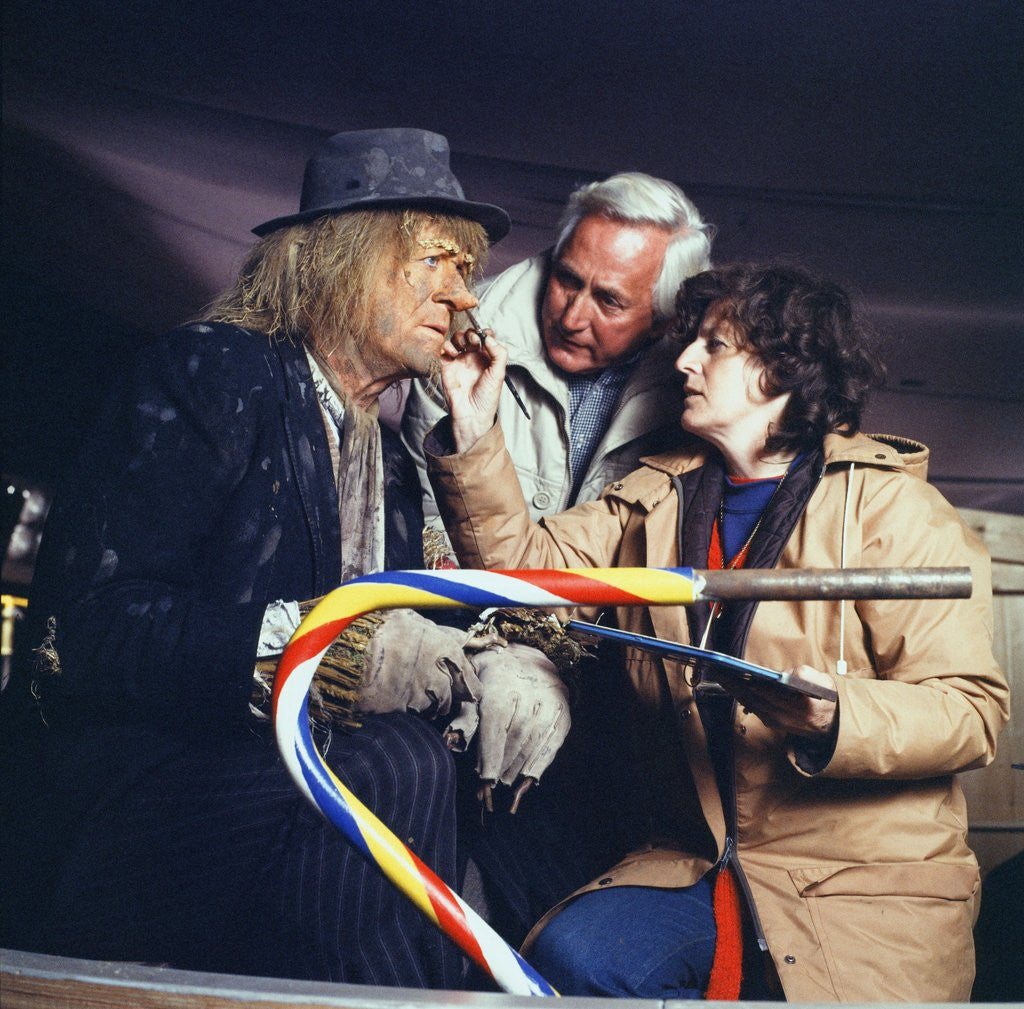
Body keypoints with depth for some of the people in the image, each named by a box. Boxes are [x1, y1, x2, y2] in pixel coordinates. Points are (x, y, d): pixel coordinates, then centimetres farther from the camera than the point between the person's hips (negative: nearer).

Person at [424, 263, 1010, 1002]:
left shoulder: (893, 510, -2)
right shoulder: (656, 500, 15)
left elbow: (972, 708, -9)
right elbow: (528, 565, 7)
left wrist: (834, 723, -26)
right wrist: (473, 439, -3)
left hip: (869, 878, -3)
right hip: (693, 864, 4)